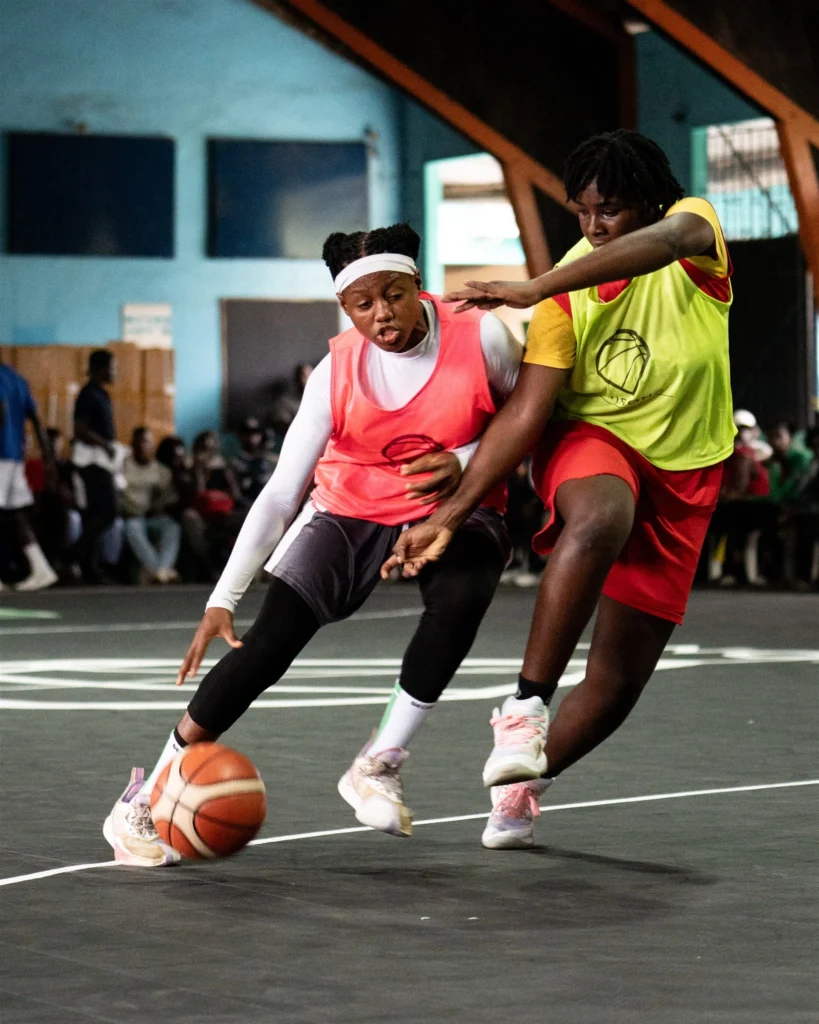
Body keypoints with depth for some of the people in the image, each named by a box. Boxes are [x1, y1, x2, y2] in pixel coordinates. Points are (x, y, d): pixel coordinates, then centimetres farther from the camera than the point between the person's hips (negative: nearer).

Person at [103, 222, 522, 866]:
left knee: (458, 601, -35)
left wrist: (463, 464, -20)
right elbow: (281, 493, -15)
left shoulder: (480, 338, -18)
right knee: (274, 632, -19)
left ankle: (379, 766, -17)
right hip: (351, 511, 0)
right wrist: (223, 598, -23)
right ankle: (146, 800, -13)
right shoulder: (337, 372, -15)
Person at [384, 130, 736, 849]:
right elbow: (525, 411, -16)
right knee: (601, 519, -41)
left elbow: (670, 239, -40)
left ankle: (522, 783, 24)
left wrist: (534, 290, -49)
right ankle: (527, 707, -37)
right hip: (590, 440, -1)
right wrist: (452, 513, -24)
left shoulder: (695, 227, -13)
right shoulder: (568, 291, -11)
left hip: (682, 474, 2)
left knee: (619, 680, 1)